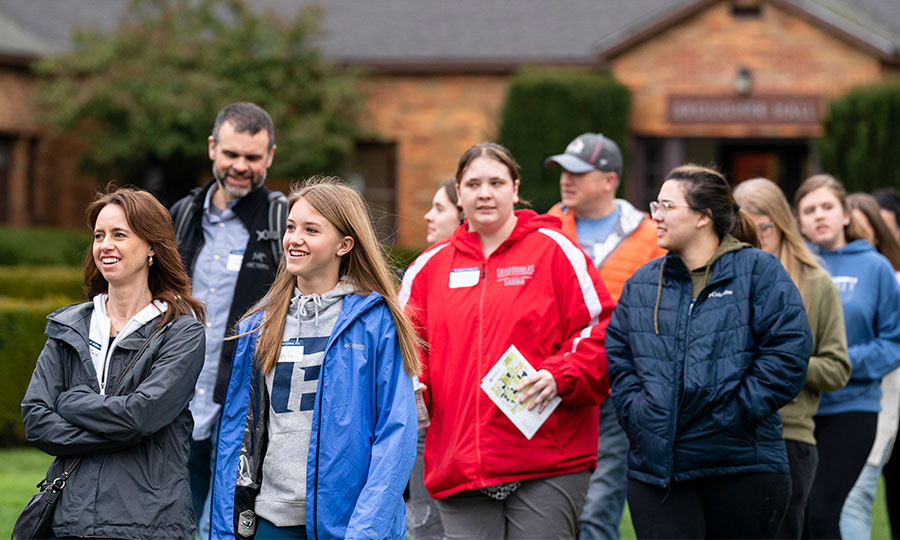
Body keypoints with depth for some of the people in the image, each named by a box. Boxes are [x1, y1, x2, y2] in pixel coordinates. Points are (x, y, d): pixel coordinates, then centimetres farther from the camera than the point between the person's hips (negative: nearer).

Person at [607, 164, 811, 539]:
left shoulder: (759, 271, -1)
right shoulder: (641, 283, 13)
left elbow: (788, 350, -9)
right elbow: (616, 354, 14)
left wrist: (738, 411, -14)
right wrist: (634, 410, -2)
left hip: (742, 464, -3)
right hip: (655, 466, 3)